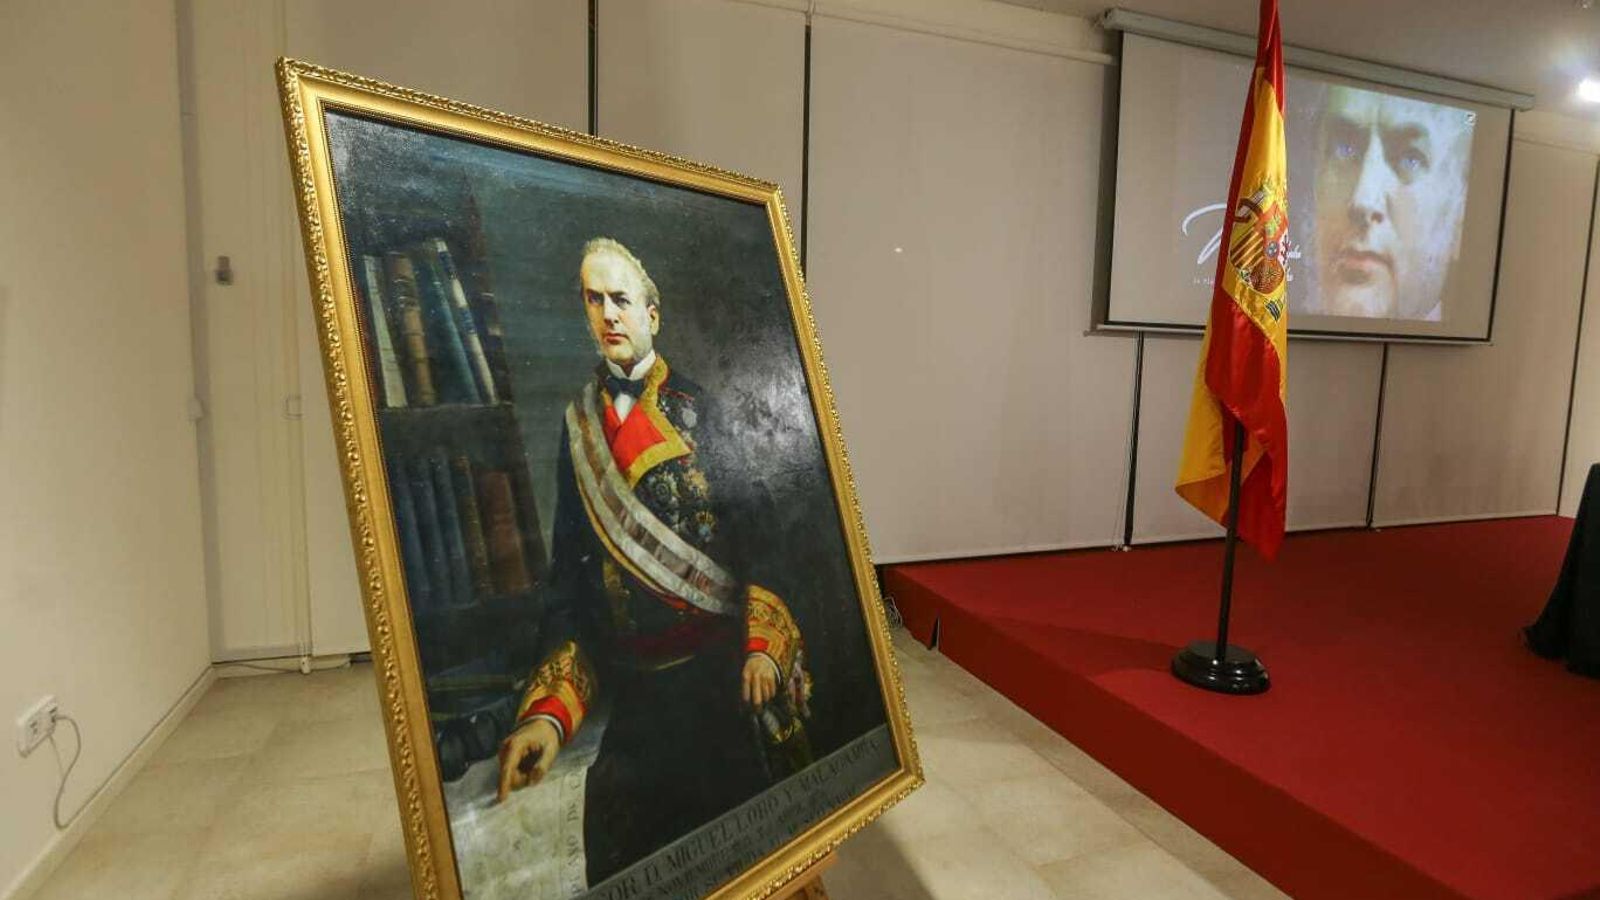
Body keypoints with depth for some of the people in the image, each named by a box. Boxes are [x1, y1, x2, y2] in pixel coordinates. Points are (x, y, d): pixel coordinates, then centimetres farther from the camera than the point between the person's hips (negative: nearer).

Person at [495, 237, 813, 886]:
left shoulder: (698, 408, -1)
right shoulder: (578, 423, 6)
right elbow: (569, 570, 3)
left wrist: (763, 645, -15)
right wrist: (550, 710, -6)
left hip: (726, 664, -2)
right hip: (633, 681, 3)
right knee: (632, 863, 13)